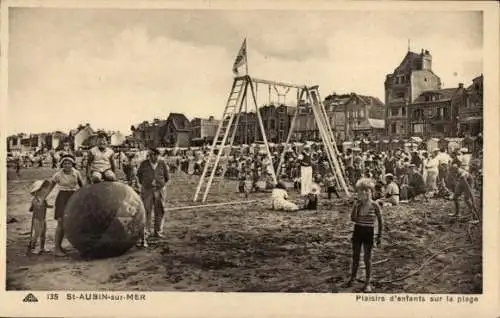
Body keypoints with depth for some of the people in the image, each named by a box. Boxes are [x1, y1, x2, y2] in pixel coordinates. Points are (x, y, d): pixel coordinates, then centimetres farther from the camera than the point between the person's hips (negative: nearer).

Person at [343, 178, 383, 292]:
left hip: (368, 232, -3)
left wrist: (379, 236, -2)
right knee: (355, 256, 14)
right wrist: (356, 206, -17)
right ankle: (352, 278, 29)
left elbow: (380, 222, -2)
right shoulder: (357, 203, -2)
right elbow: (353, 219, -7)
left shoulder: (375, 206, -10)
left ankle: (368, 282, 17)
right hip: (357, 231, 3)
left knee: (367, 257, 4)